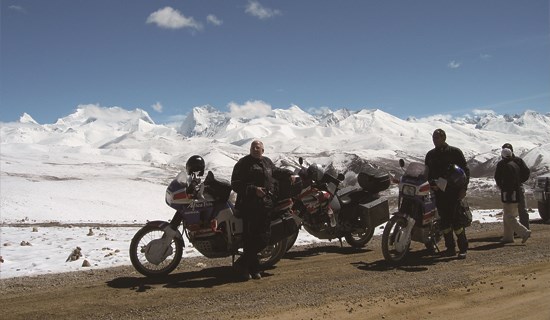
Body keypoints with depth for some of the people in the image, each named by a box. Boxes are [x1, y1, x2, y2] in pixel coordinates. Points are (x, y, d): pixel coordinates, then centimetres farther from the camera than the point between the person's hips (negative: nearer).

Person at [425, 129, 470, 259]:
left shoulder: (455, 152, 3)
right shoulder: (430, 155, 15)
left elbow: (465, 170, 2)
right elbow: (427, 173, 18)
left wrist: (463, 188, -8)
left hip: (453, 191, -4)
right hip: (438, 191, 4)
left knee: (456, 219, -10)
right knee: (444, 220, 5)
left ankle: (463, 248, -2)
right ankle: (450, 247, 13)